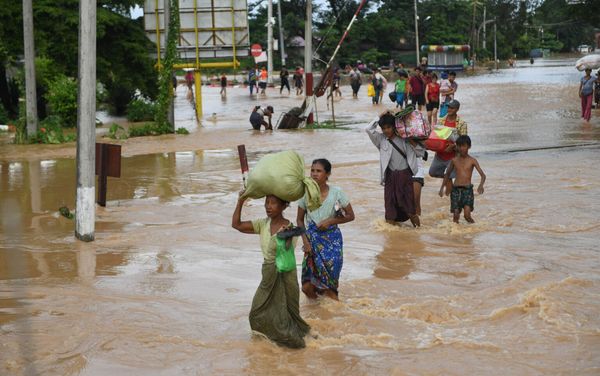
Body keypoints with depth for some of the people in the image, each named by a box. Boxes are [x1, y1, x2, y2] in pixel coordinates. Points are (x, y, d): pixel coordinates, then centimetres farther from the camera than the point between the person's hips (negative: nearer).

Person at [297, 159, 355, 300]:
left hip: (332, 239, -1)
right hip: (313, 239, 1)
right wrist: (305, 241, -4)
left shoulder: (336, 193, -11)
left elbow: (350, 216, -2)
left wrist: (330, 221, -14)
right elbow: (300, 220, 6)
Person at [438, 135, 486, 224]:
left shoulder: (472, 161, 2)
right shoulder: (454, 160, 9)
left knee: (467, 215, -18)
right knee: (456, 216, -2)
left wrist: (481, 185, -25)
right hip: (456, 189, 3)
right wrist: (442, 188, 22)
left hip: (467, 189, -3)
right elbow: (447, 174, 25)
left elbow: (483, 175, -6)